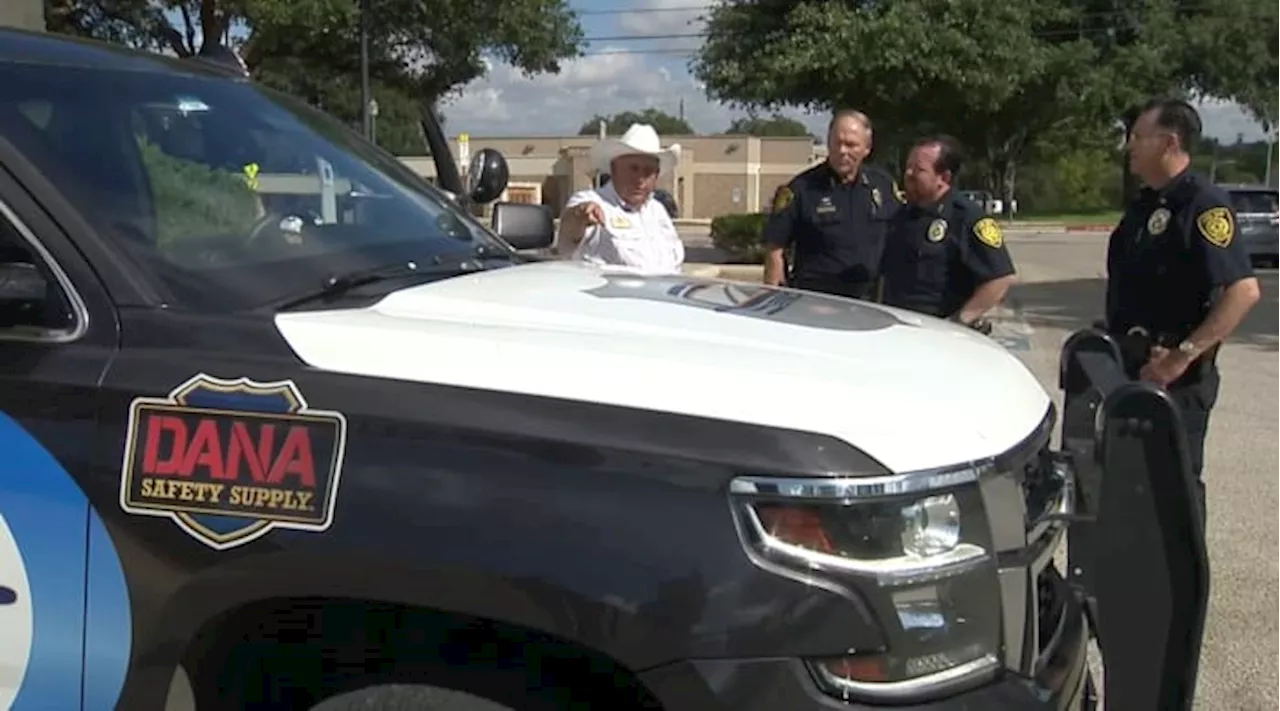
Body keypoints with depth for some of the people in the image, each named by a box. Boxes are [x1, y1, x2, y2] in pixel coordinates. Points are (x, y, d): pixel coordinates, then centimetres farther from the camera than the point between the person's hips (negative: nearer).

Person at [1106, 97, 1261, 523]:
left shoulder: (1203, 203, -15)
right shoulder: (1144, 204, 13)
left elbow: (1244, 291, -24)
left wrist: (1183, 355, -26)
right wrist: (1113, 344, 8)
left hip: (1173, 375, -9)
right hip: (1129, 367, 9)